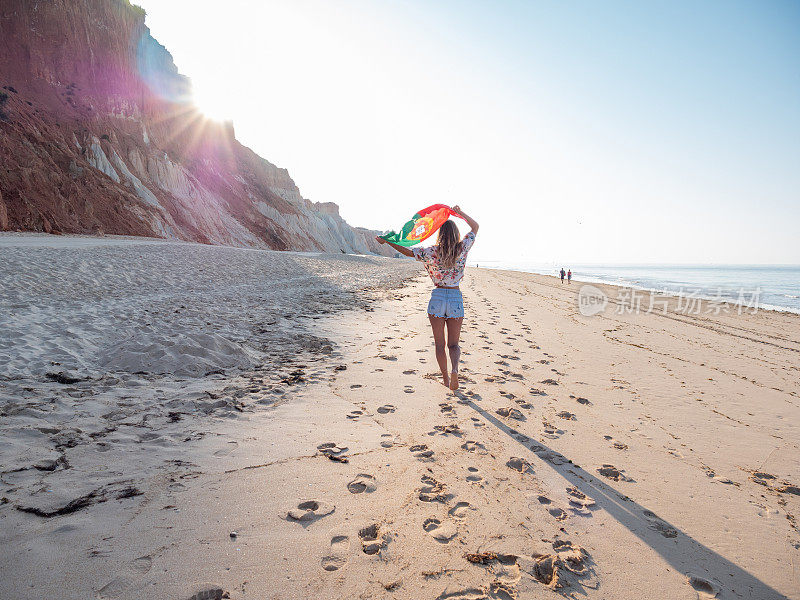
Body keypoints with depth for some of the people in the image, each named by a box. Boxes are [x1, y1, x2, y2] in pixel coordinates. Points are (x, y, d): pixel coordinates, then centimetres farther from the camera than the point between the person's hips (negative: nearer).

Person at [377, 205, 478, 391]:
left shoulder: (431, 252, -7)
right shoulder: (462, 249, -3)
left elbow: (408, 252, 3)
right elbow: (475, 227, 11)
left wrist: (387, 242, 12)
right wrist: (460, 213, 17)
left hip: (437, 297, -1)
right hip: (456, 298, 1)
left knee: (439, 344, 11)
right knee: (454, 344, 9)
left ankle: (445, 378, 17)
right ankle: (454, 369, -17)